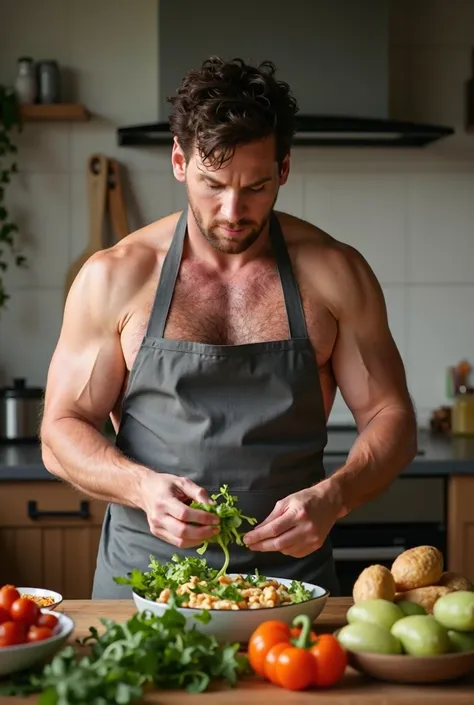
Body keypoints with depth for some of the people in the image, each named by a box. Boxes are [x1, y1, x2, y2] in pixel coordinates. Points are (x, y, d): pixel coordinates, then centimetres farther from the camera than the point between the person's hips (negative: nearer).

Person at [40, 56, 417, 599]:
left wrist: (333, 497, -14)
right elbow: (61, 432, 3)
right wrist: (143, 487, -16)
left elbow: (390, 418, 6)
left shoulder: (333, 273, 2)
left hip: (289, 570, 0)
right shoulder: (114, 277, 1)